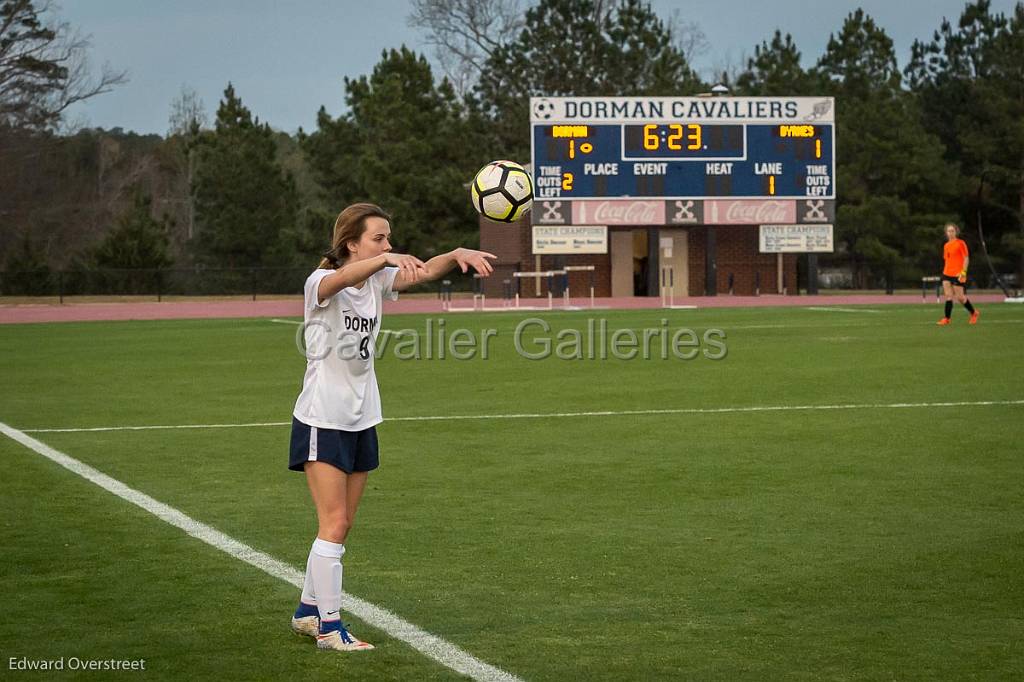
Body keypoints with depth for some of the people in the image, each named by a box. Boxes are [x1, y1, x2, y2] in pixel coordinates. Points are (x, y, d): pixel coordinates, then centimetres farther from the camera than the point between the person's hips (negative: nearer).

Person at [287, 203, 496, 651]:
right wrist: (388, 258, -58)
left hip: (361, 422, 7)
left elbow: (425, 271, -14)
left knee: (341, 526, 12)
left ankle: (307, 612, 26)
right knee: (334, 523, -10)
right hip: (321, 422, -7)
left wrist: (458, 254, -36)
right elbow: (342, 278, -40)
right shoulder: (321, 283, -15)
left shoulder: (378, 281, 3)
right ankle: (328, 627, -3)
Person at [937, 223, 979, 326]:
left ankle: (974, 313, 21)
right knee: (948, 296, -4)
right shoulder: (946, 246, 13)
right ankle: (946, 319, -8)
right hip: (947, 274, 6)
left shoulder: (960, 243, -5)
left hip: (958, 275, -6)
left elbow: (966, 258, -9)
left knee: (960, 297, -1)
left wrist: (963, 272, -16)